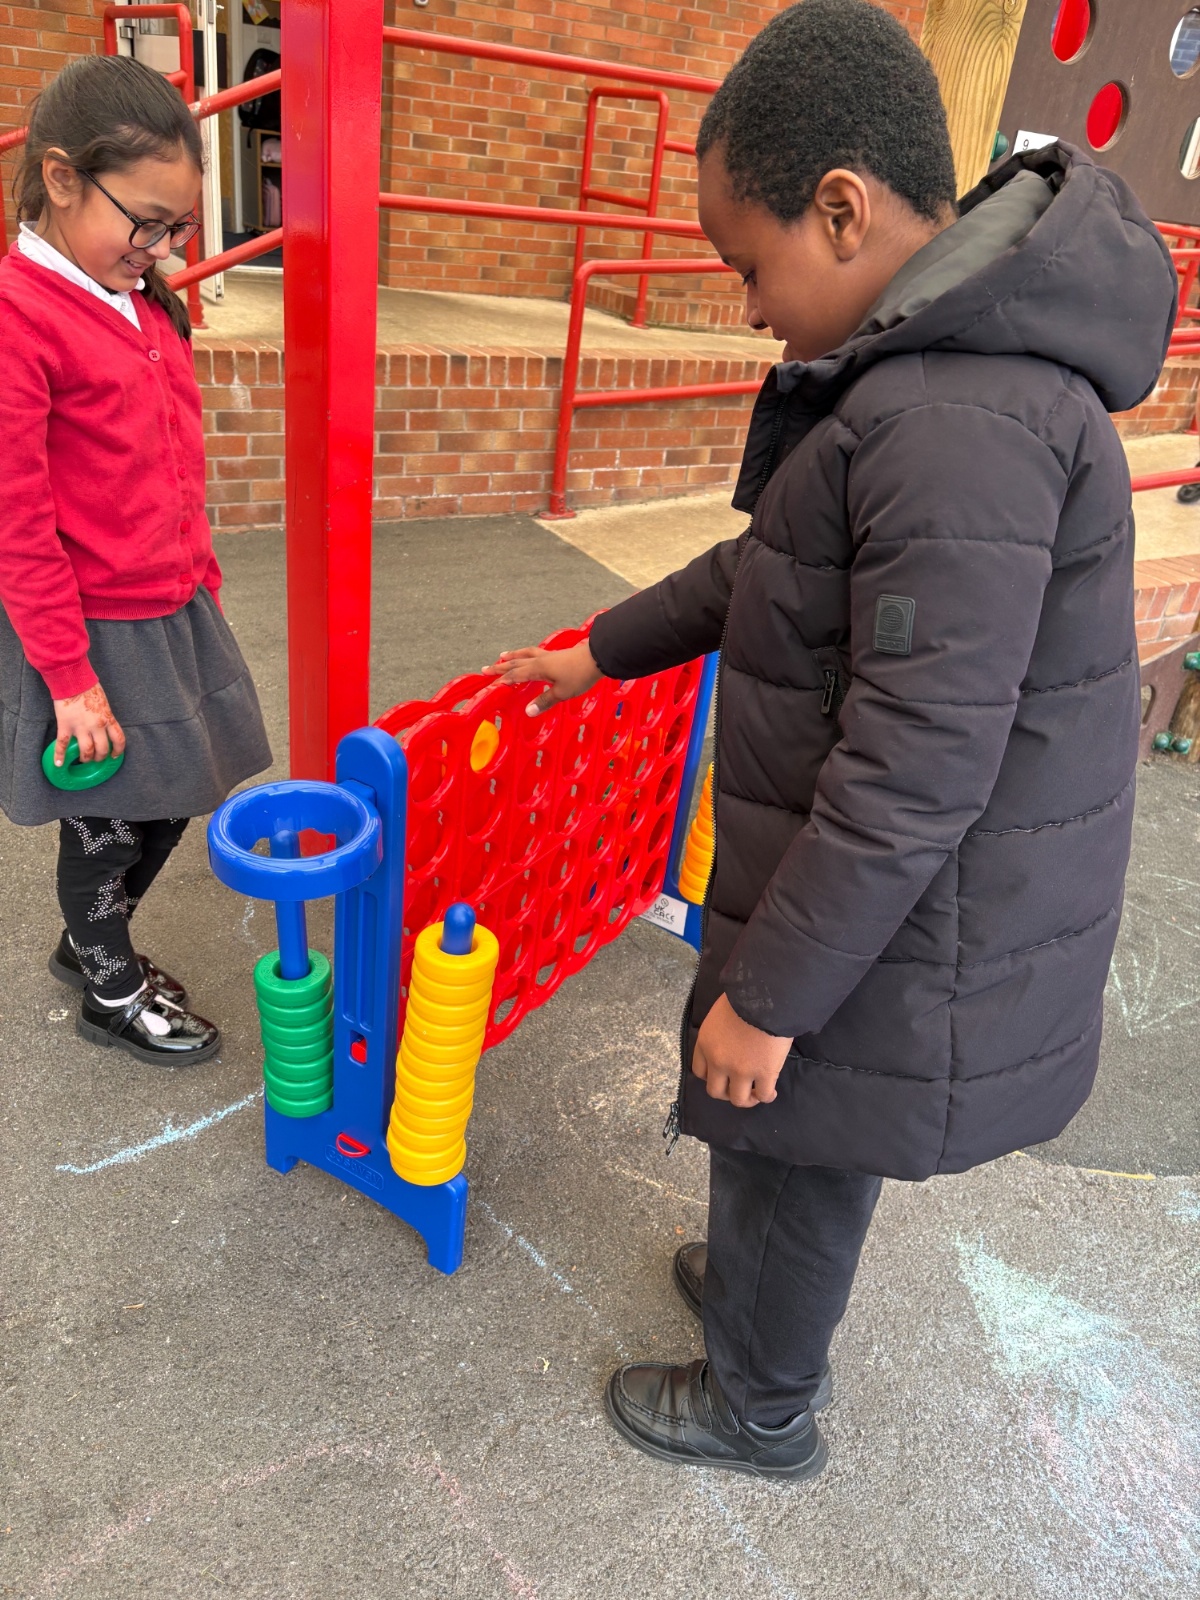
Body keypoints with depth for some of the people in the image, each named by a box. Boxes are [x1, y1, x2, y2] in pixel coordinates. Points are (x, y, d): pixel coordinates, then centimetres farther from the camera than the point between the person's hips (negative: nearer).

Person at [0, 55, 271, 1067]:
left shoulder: (146, 303, 7)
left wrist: (201, 578, 16)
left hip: (174, 611, 8)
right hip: (93, 633, -7)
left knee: (169, 801, 19)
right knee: (109, 823, 10)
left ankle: (90, 940, 45)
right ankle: (112, 992, 35)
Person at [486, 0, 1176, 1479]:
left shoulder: (962, 427, -28)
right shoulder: (928, 363, 6)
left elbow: (916, 774, -29)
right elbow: (769, 562, 17)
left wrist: (766, 992, -19)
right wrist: (606, 650, 22)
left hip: (905, 926, -9)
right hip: (869, 880, 9)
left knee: (796, 1153, 14)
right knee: (776, 1143, 27)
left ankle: (762, 1409, 42)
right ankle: (751, 1280, 55)